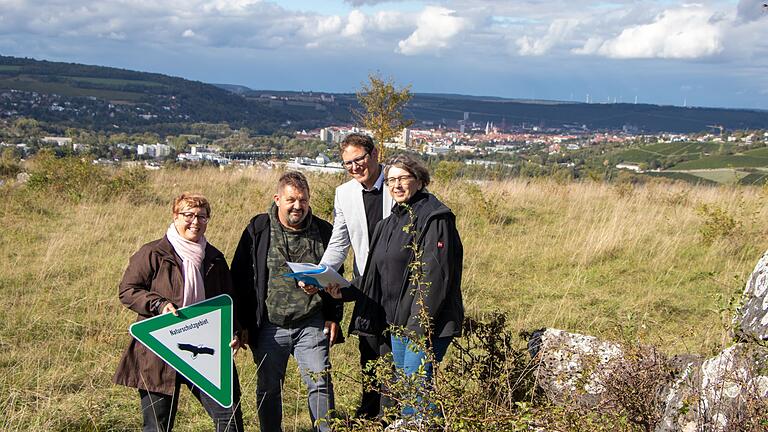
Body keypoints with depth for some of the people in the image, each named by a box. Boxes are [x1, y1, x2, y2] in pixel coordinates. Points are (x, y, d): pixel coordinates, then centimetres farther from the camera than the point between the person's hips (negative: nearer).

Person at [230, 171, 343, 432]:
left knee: (320, 383, -3)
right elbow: (239, 278, 1)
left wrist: (333, 317, 5)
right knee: (268, 389, 9)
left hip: (312, 325, 0)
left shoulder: (322, 231, 5)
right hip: (270, 327, 0)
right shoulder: (258, 229, 0)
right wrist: (243, 324, -3)